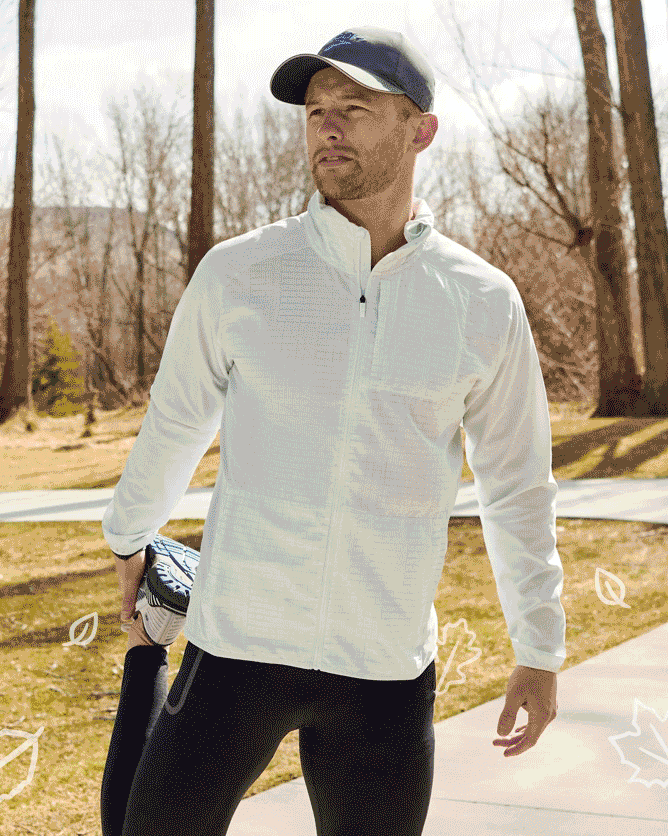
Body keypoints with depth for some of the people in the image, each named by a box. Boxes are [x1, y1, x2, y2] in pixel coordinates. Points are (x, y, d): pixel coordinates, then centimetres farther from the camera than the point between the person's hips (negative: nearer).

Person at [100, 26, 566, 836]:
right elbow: (175, 419, 13)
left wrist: (540, 650, 10)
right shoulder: (237, 274, -3)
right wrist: (128, 540, 25)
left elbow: (516, 485, 8)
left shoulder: (485, 304, -1)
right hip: (238, 645, 0)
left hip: (388, 674, 1)